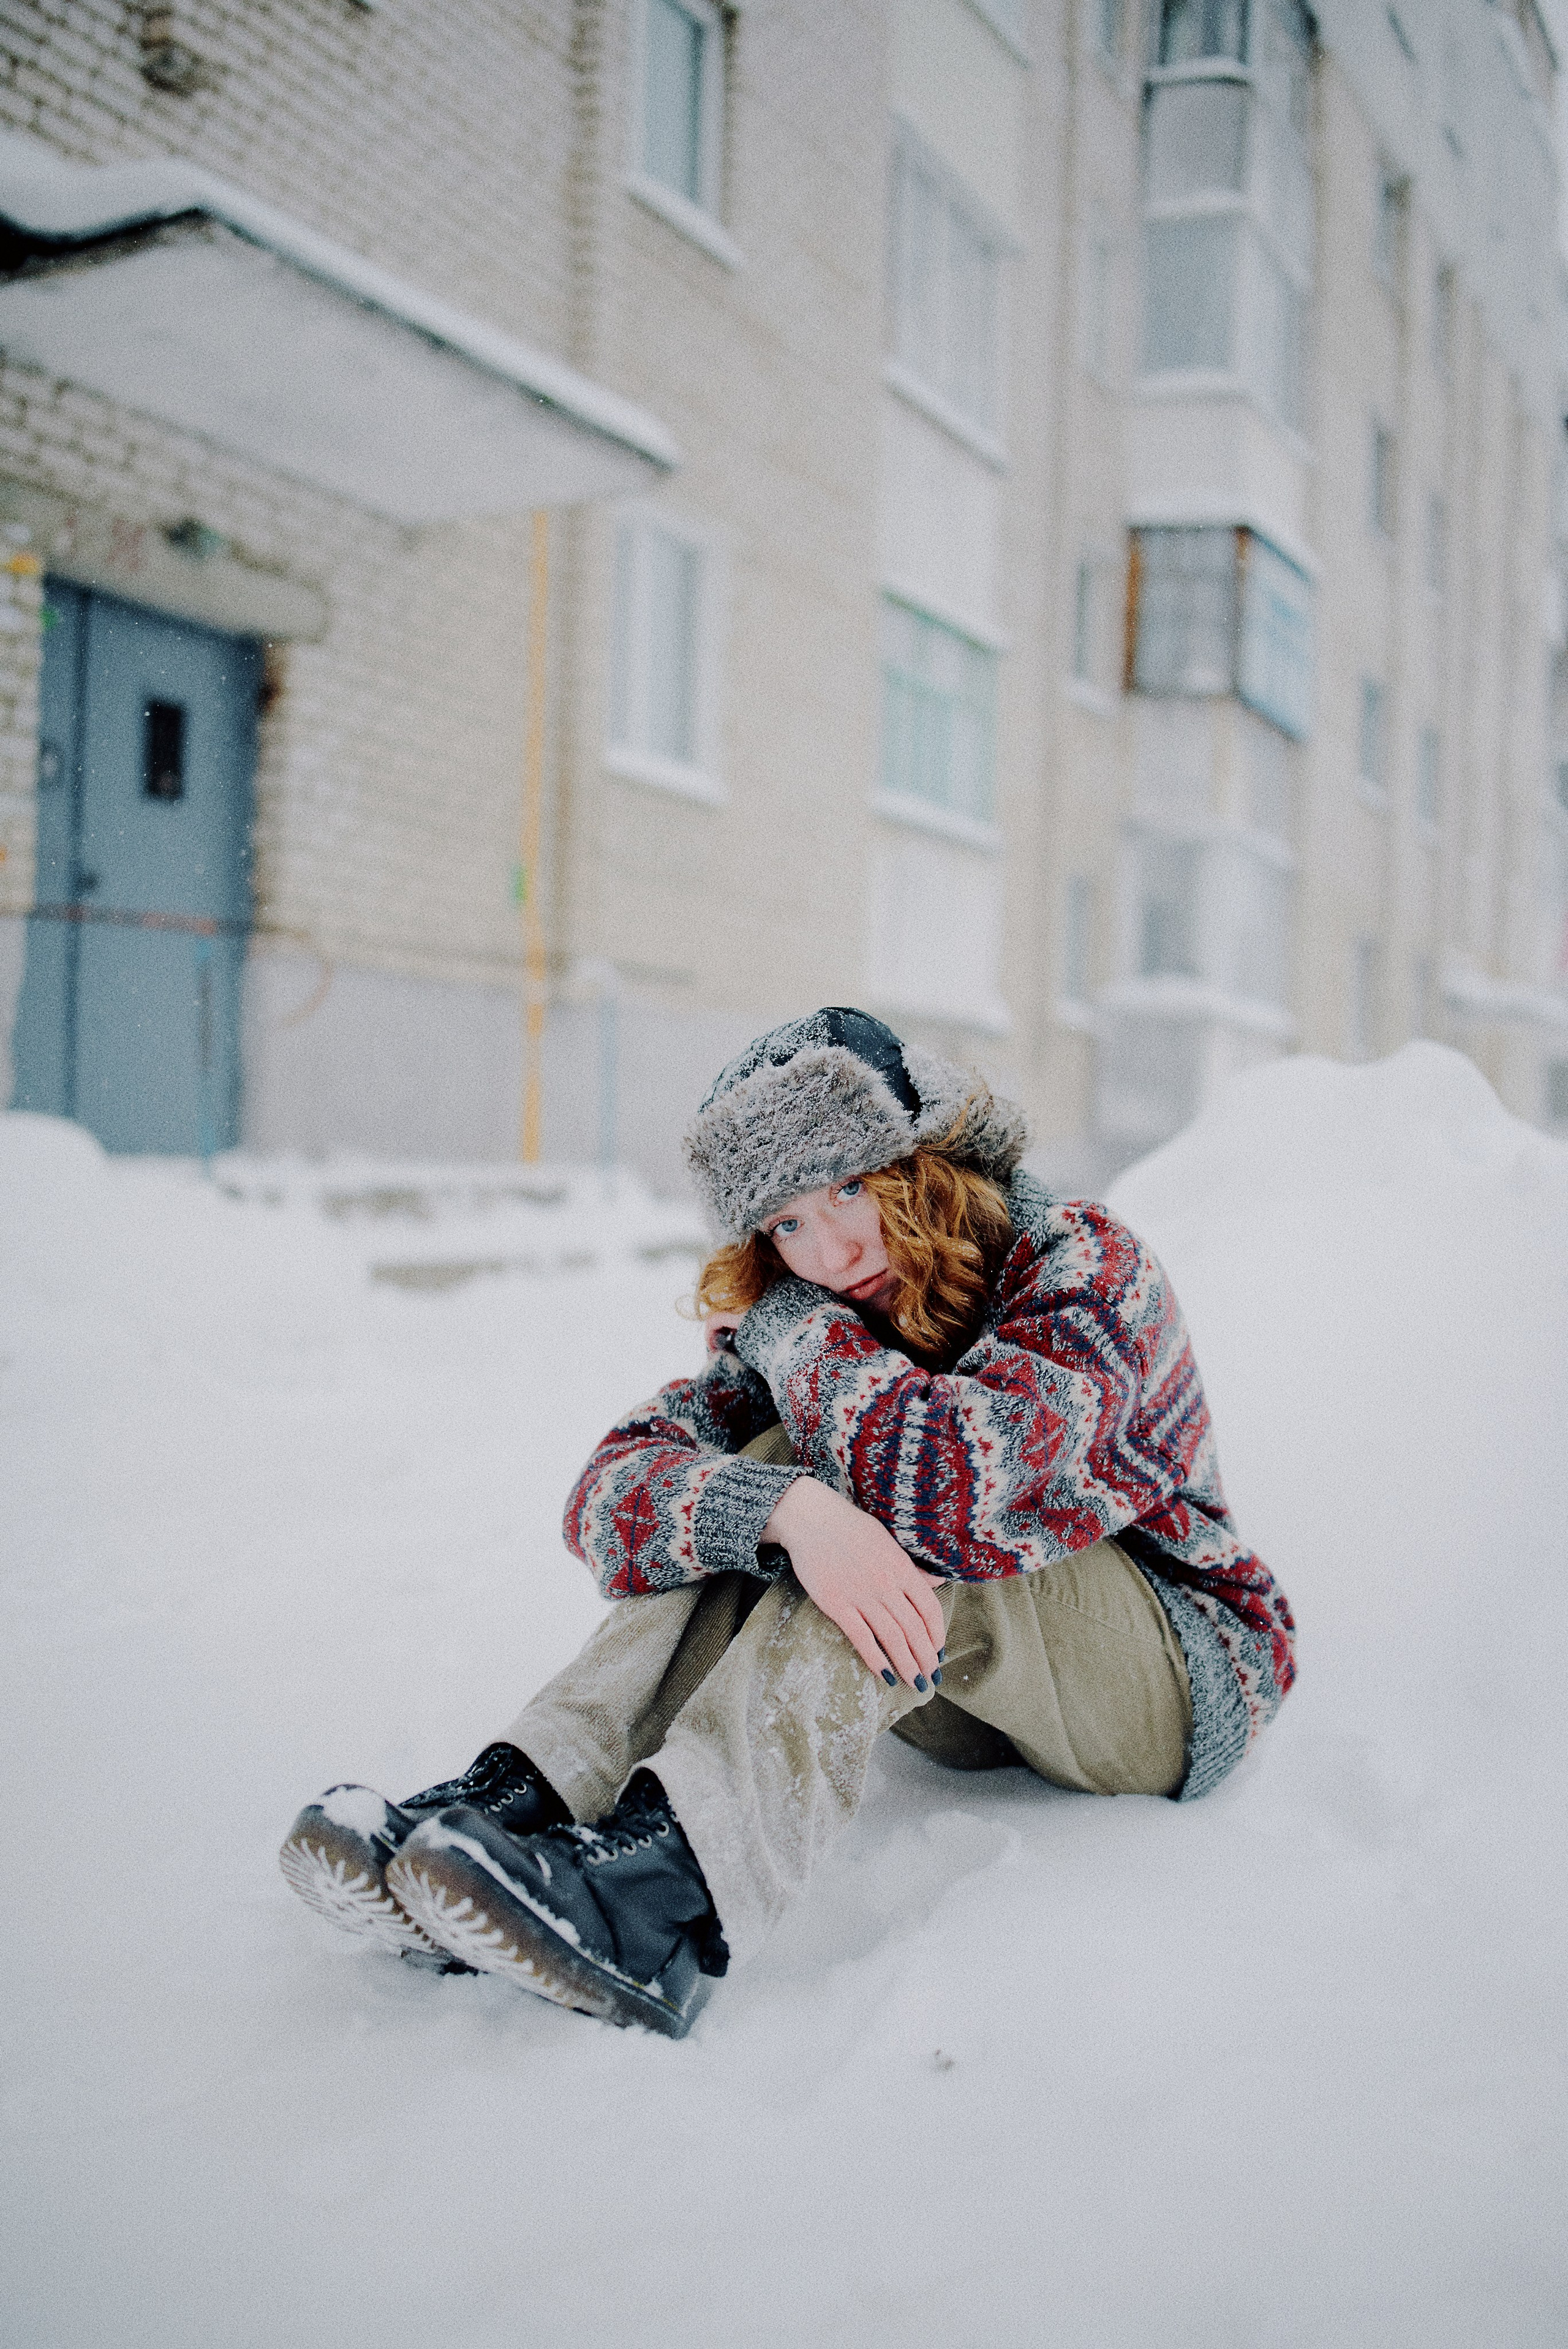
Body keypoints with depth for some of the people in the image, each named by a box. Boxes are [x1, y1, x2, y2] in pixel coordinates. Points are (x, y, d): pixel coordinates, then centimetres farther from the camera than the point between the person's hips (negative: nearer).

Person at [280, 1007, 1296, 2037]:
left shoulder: (1082, 1263, -18)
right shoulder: (790, 1321, -4)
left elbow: (973, 1485, -38)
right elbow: (617, 1488, -20)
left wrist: (796, 1330, -22)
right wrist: (789, 1507, -42)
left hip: (1183, 1671, -4)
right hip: (971, 1707, 5)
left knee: (915, 1526, -33)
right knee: (781, 1467, -21)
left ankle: (661, 1895, -48)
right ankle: (515, 1796, -35)